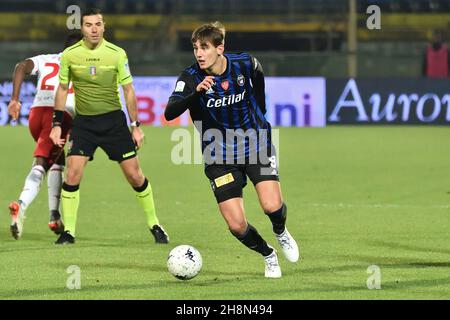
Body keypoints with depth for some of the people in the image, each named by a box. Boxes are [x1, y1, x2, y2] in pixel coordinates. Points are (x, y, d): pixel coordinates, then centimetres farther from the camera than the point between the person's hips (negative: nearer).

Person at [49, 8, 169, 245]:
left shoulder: (117, 54, -6)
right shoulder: (70, 54, -3)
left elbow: (128, 90, 1)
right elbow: (62, 89, 8)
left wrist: (135, 126, 1)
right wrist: (57, 125, 5)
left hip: (113, 119, -1)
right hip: (83, 121, 1)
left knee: (134, 175, -1)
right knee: (72, 174, -13)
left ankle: (154, 225, 17)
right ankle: (68, 232, -3)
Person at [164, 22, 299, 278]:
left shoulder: (245, 64, -11)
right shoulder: (191, 78, -16)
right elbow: (170, 113, -31)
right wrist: (196, 92, -45)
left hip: (256, 144, 0)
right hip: (219, 156, 0)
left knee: (272, 206, -20)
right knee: (237, 225, -9)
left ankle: (281, 233, 18)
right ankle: (268, 255, 23)